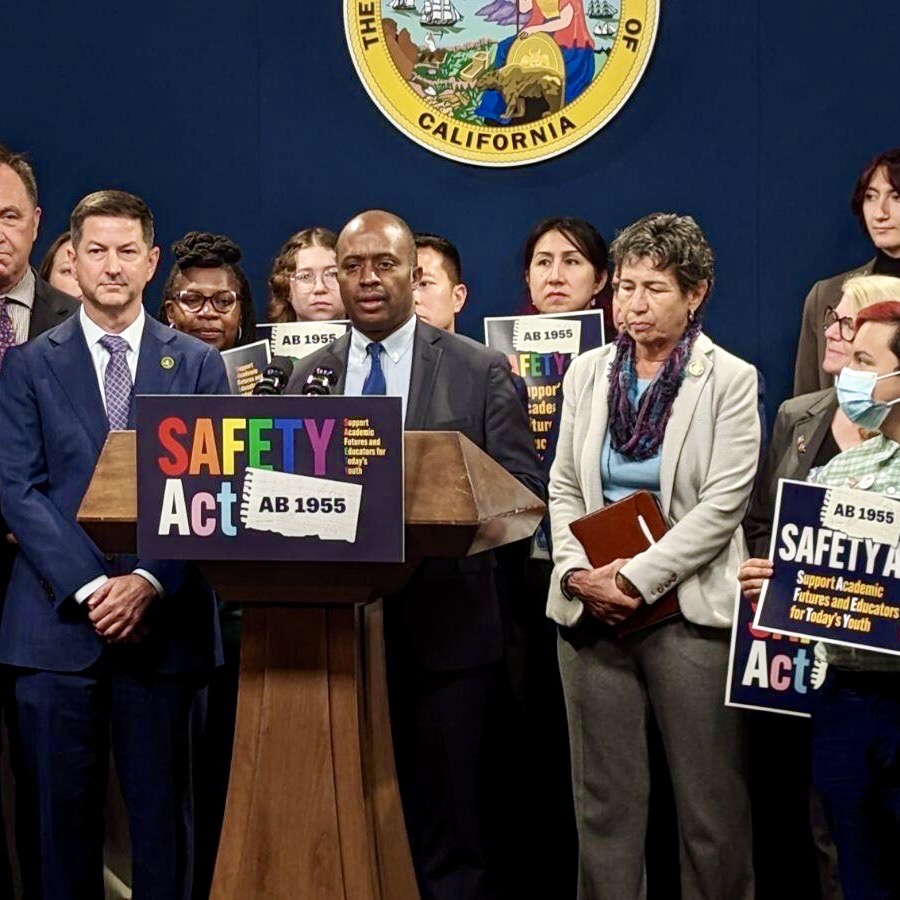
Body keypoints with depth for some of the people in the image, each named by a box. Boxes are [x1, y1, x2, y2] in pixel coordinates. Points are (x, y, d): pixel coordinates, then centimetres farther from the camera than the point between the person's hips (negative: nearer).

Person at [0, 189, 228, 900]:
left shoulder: (198, 365, 8)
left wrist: (149, 581, -12)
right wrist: (88, 587, -12)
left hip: (163, 621, 0)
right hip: (57, 621, 0)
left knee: (163, 809, 5)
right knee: (63, 809, 5)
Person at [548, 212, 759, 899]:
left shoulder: (730, 380, -3)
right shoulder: (589, 371, 10)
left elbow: (723, 503, -9)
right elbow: (564, 486, 11)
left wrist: (634, 578, -15)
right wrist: (577, 572, -5)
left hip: (689, 610, -3)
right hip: (592, 609, 4)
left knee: (711, 803, 1)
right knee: (604, 797, 8)